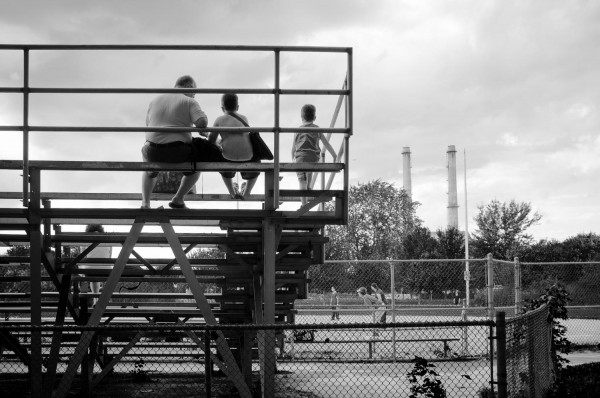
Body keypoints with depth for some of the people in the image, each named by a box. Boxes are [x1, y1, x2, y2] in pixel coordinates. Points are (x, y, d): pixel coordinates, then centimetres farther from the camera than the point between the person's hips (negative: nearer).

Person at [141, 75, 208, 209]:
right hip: (179, 152, -4)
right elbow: (202, 123, -14)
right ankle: (178, 199, 18)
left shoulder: (155, 101, 17)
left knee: (149, 170, 38)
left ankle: (145, 203, 20)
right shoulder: (190, 102, 1)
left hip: (153, 152, 4)